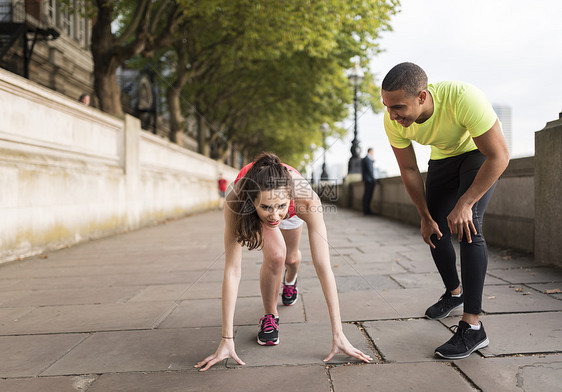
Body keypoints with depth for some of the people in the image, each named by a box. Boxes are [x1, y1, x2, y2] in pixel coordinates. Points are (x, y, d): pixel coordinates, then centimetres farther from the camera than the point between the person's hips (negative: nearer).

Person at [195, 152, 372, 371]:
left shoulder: (306, 199, -46)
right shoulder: (236, 202, -45)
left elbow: (323, 267, -45)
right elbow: (232, 270, -42)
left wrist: (338, 334, -44)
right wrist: (227, 340, -41)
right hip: (252, 210, -1)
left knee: (291, 258, 18)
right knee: (275, 256, -26)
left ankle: (290, 281, 57)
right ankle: (270, 316, 3)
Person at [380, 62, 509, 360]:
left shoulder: (463, 98, -41)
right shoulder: (393, 120, -25)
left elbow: (499, 156, -32)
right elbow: (409, 170, -10)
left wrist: (465, 204, -35)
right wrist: (425, 217, -4)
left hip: (481, 153, -5)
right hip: (443, 157, 5)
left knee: (467, 227, -23)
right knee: (435, 231, 6)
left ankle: (472, 327, -19)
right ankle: (454, 293, 35)